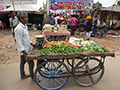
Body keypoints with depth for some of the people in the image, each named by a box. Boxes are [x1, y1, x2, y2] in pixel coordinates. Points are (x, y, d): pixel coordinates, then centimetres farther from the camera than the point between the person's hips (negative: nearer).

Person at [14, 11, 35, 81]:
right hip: (24, 50, -9)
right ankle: (33, 77, 19)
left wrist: (31, 44, 14)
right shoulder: (18, 29, -24)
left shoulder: (25, 26, 6)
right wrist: (24, 53, -23)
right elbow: (19, 42, -23)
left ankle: (23, 75, 40)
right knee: (31, 63, 1)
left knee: (23, 62, 22)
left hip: (26, 49, 9)